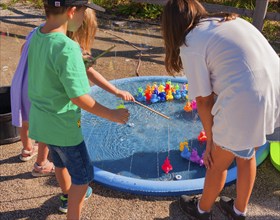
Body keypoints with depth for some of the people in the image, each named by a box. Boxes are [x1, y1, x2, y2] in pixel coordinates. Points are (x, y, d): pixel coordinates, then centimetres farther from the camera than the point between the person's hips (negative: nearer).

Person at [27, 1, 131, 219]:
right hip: (62, 125, -8)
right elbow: (79, 98, -26)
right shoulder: (68, 48, -29)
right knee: (83, 175, 13)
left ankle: (68, 195, 56)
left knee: (61, 162, 31)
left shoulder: (37, 36, -5)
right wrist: (112, 115, -14)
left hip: (41, 120, 8)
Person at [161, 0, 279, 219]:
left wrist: (211, 140, 11)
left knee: (217, 164, 19)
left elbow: (204, 101, -3)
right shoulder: (229, 20, 17)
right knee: (246, 156, 29)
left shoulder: (190, 46, -4)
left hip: (246, 105, -7)